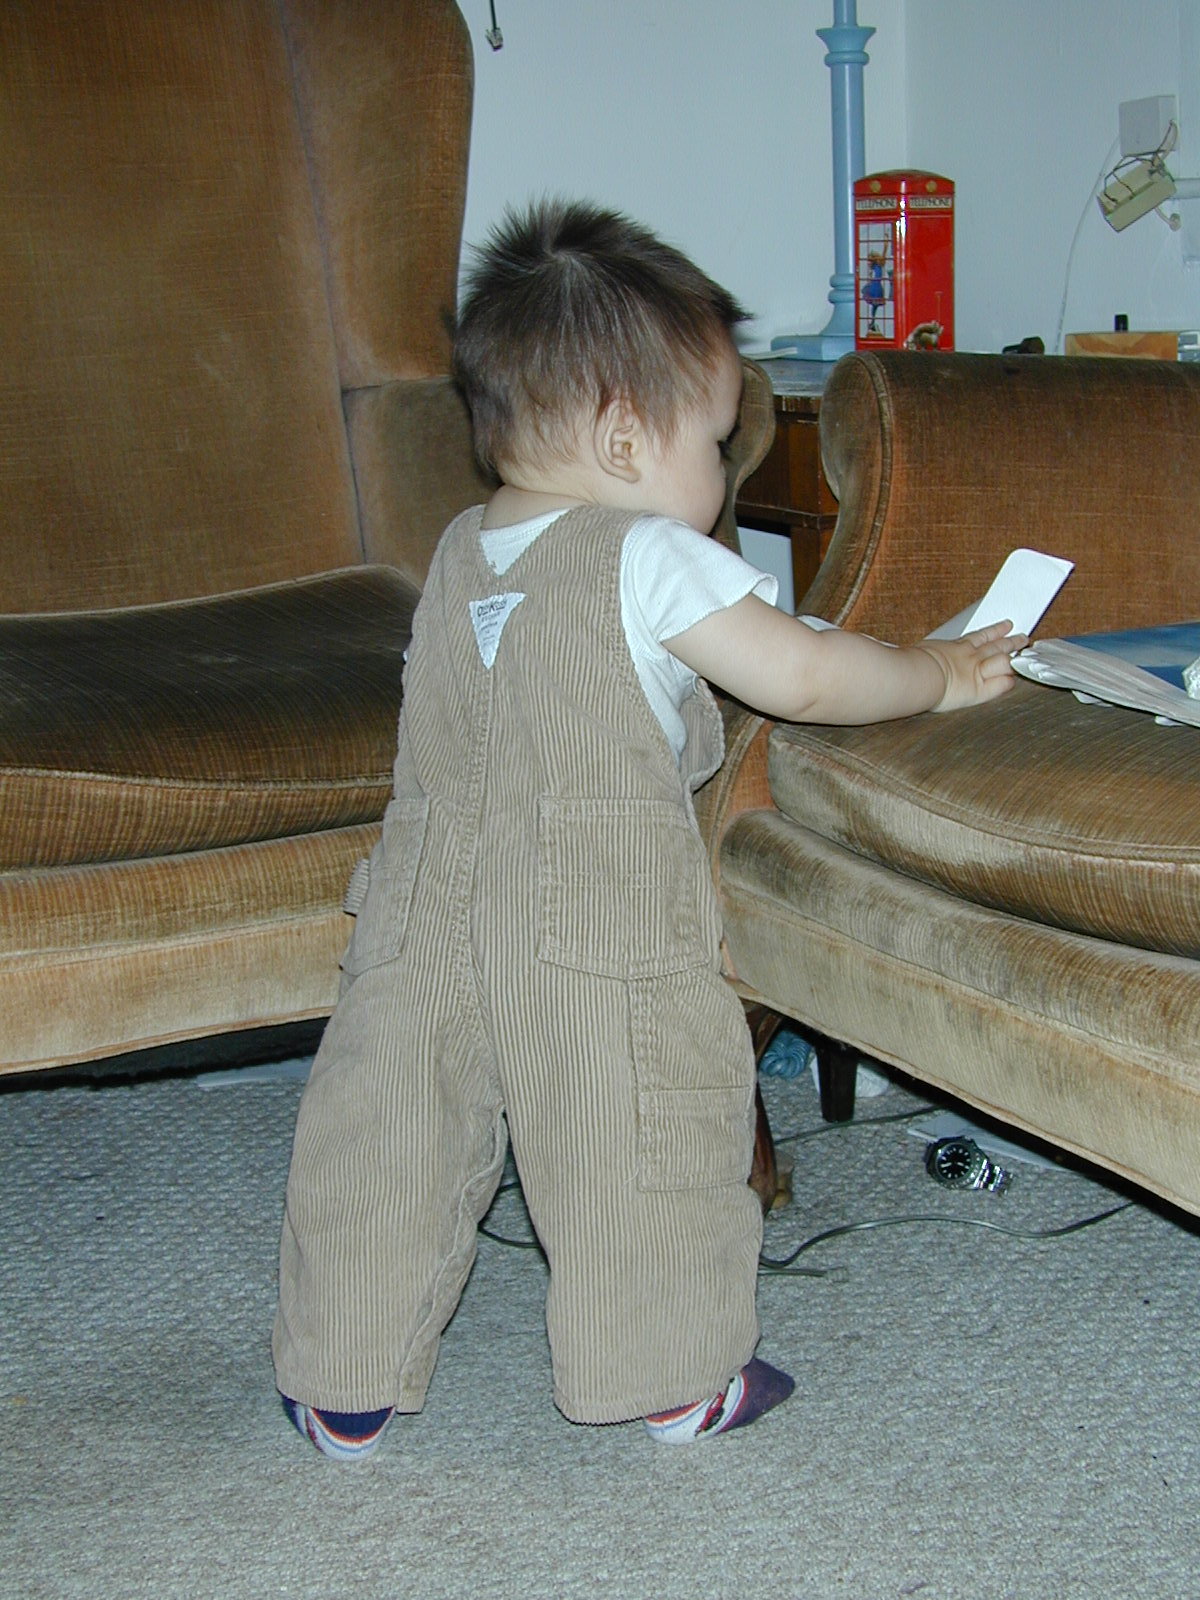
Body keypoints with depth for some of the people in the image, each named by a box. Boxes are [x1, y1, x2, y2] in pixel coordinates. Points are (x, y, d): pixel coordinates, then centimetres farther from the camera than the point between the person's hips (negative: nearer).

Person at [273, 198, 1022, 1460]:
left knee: (389, 1139, 14)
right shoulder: (653, 561, -11)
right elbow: (808, 678, -10)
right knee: (637, 1147, 10)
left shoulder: (459, 553, 11)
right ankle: (675, 1380, 27)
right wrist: (939, 677, 7)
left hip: (428, 918, 6)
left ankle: (344, 1389, 28)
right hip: (597, 944, -6)